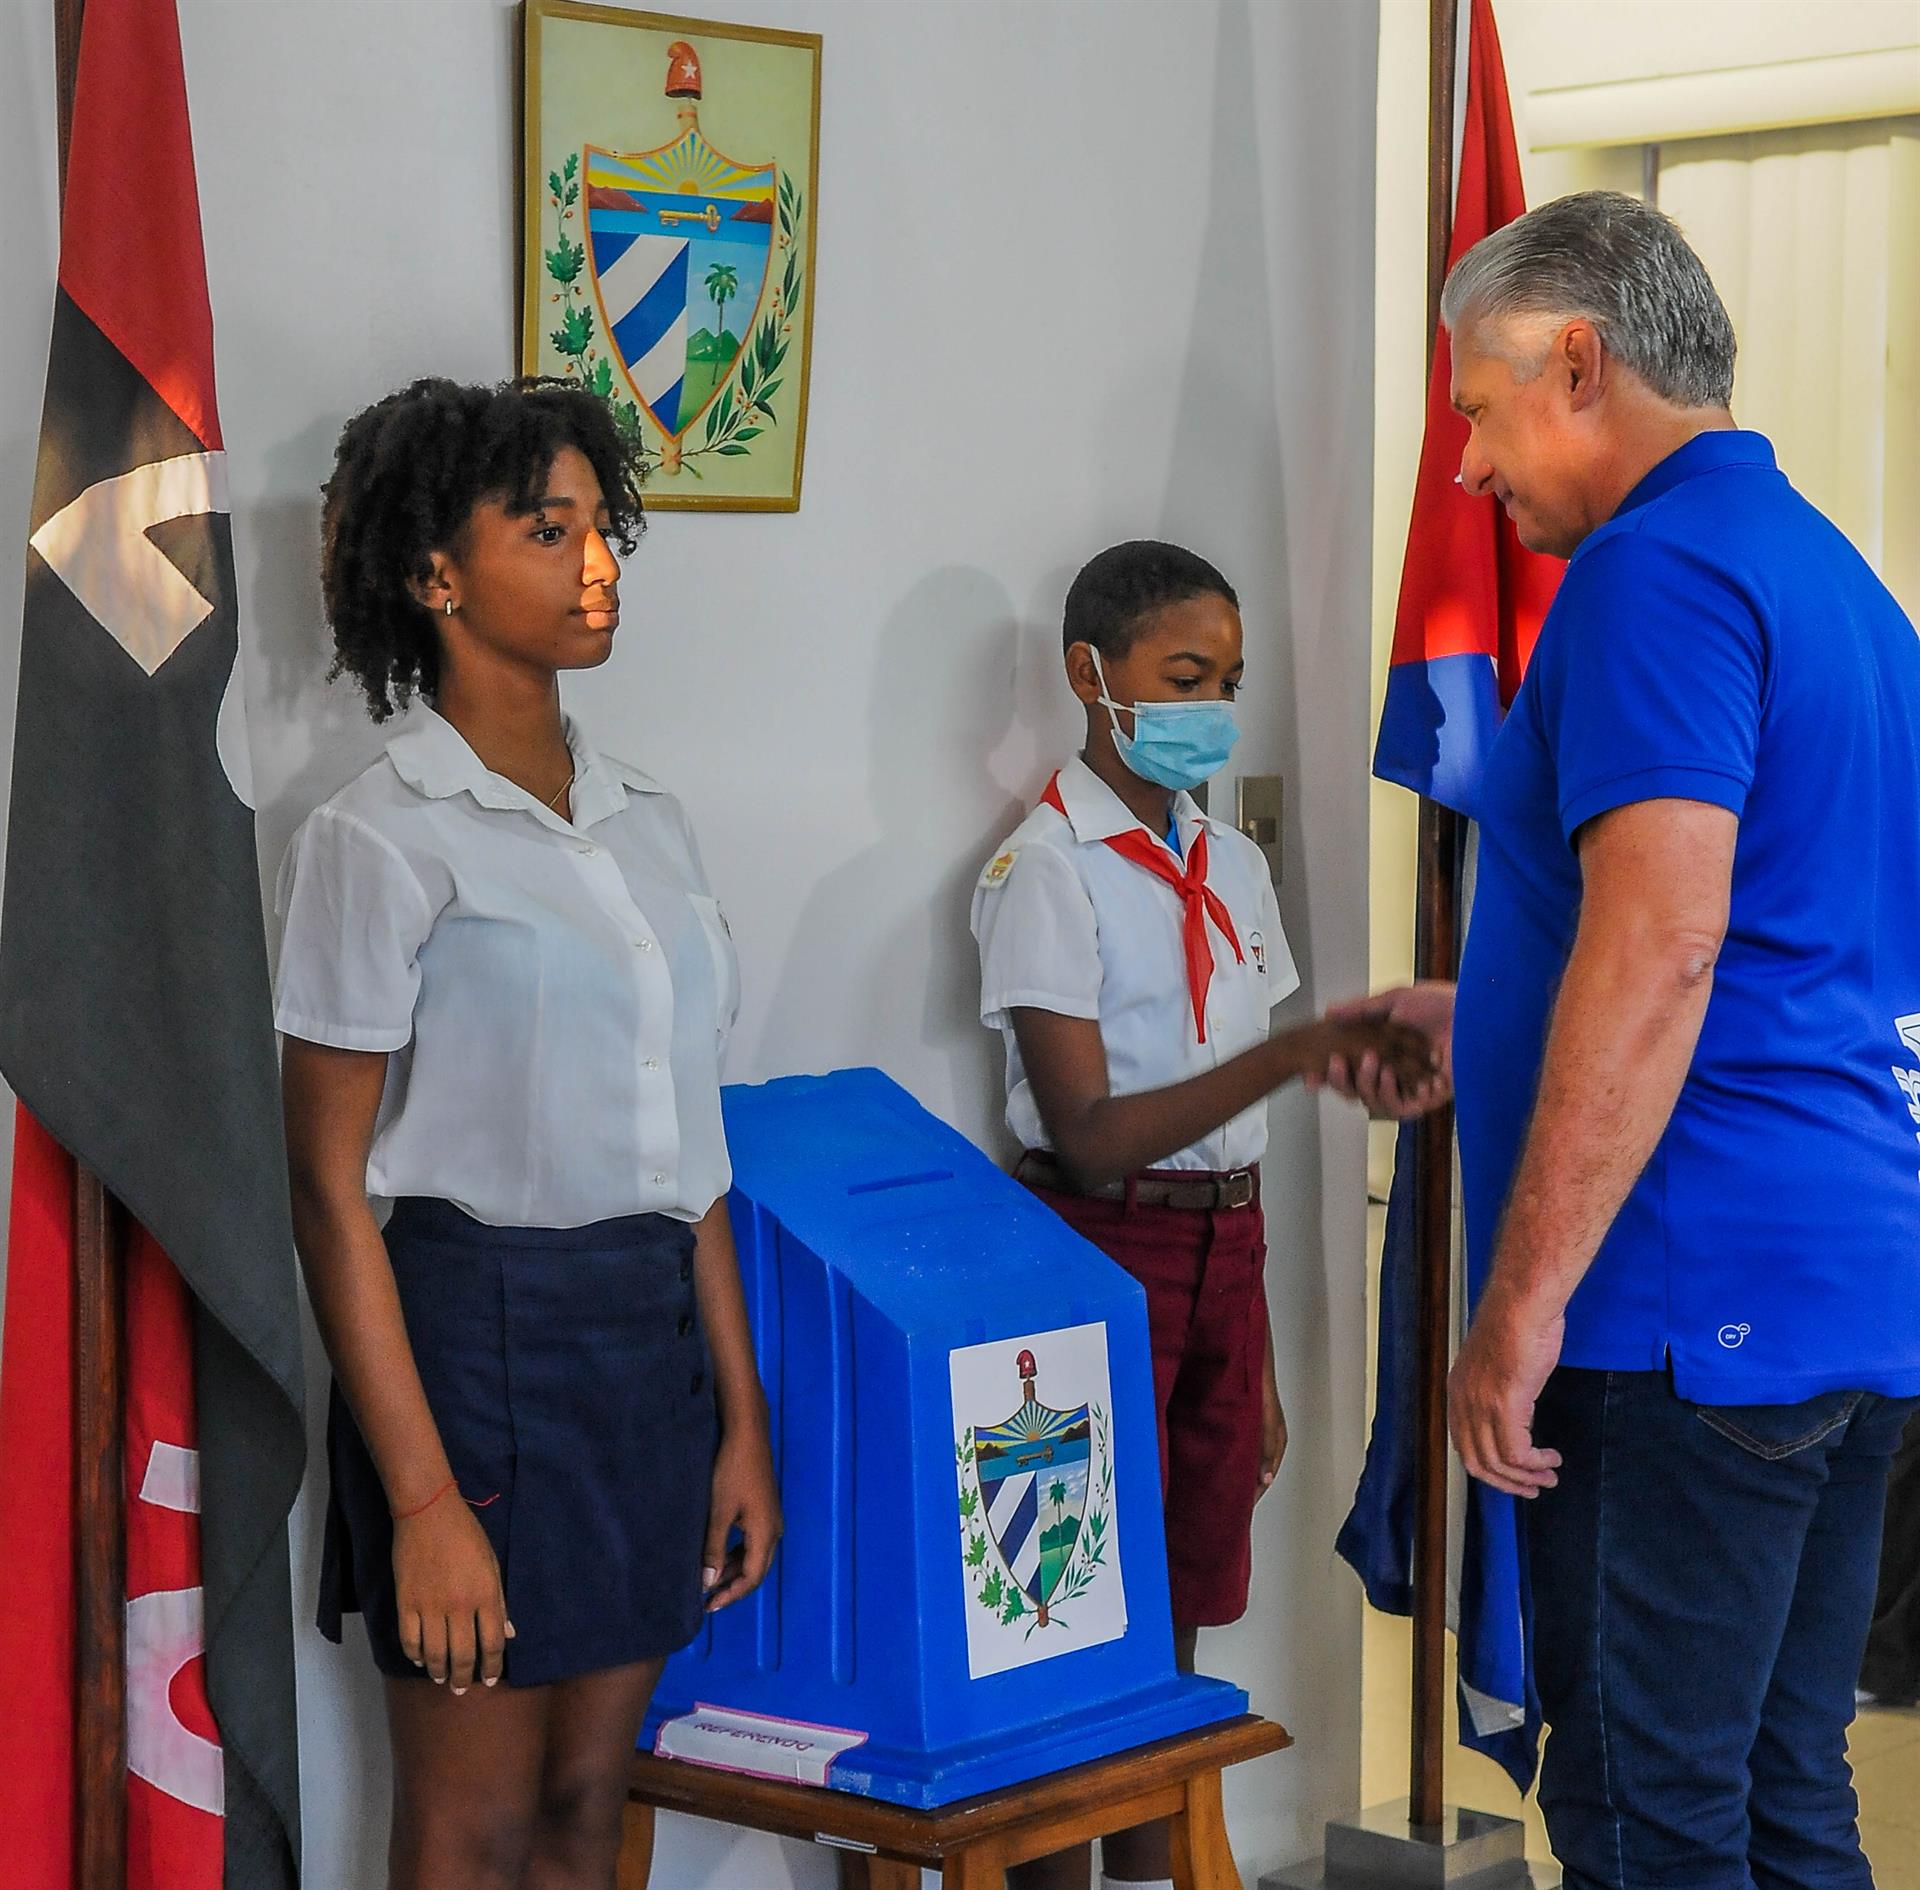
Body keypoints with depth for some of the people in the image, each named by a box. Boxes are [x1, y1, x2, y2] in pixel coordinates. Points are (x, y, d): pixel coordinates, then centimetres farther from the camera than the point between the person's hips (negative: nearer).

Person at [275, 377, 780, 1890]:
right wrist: (422, 1502, -16)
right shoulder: (382, 841, -8)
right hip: (479, 1331, -6)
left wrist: (744, 1421, 11)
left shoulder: (648, 825, 11)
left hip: (652, 1339, 6)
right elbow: (331, 1194, -11)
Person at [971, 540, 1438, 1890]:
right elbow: (1090, 1131, -17)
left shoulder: (1233, 866, 11)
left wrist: (1259, 1361, 14)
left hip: (1224, 1245, 7)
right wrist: (1296, 1051, -27)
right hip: (1107, 1246, -6)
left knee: (1183, 1600, 11)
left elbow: (1235, 1122, 13)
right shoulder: (1047, 869, -10)